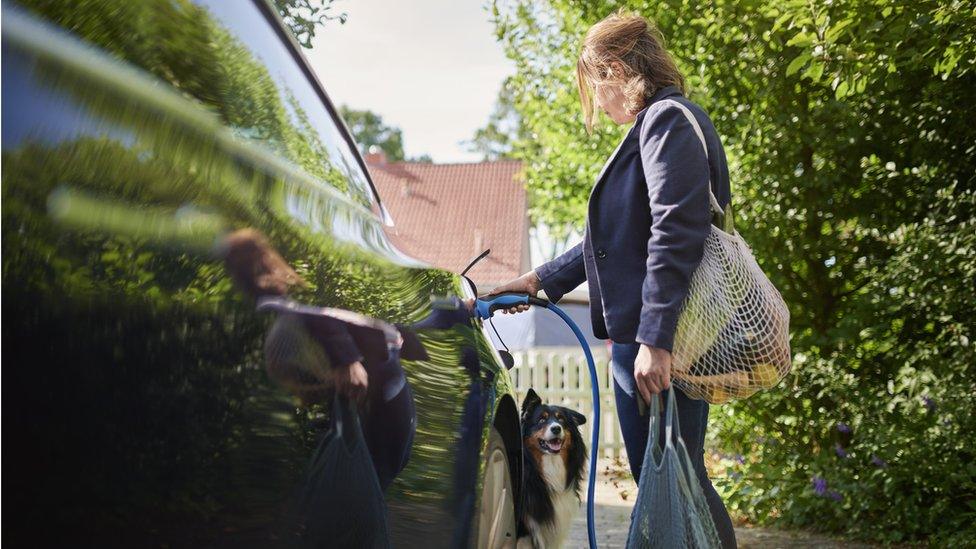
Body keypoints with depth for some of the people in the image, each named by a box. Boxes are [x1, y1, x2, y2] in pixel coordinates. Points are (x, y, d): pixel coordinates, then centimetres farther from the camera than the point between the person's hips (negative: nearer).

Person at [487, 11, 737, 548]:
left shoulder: (668, 120, -11)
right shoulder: (654, 125, 21)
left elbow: (676, 235, -22)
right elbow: (622, 236, 26)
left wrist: (655, 340, -26)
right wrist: (542, 279, 27)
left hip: (659, 344, -10)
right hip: (637, 340, 10)